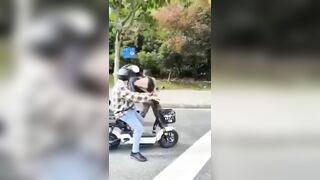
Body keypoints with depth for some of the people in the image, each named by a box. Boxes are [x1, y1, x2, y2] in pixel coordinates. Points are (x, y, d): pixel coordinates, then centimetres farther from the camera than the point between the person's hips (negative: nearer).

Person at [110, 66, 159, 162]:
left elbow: (132, 95, 13)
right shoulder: (121, 87, -25)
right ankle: (135, 152, -10)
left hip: (129, 109, 11)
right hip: (124, 112, -11)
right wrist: (149, 97, -33)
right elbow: (133, 97, -35)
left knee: (141, 121, 25)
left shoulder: (122, 85, 11)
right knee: (139, 129, -16)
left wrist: (146, 94, 5)